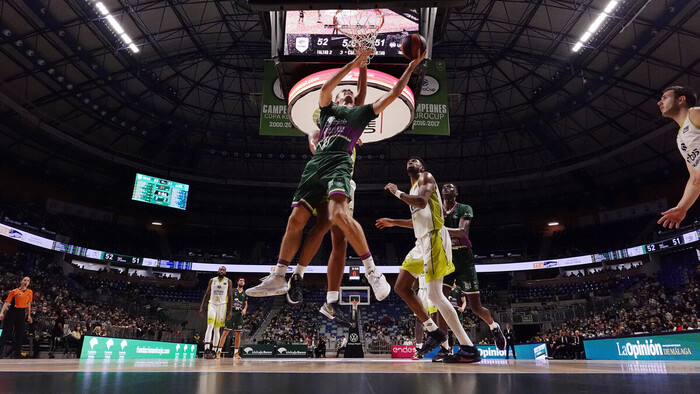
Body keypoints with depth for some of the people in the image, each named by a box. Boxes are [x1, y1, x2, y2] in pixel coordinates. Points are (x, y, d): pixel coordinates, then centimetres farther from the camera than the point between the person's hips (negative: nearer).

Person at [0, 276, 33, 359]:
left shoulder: (30, 292, 11)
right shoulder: (14, 291, 1)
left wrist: (29, 315, 12)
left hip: (22, 313, 3)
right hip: (12, 312, -3)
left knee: (20, 333, 5)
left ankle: (17, 354, 12)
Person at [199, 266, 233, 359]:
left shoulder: (228, 281, 4)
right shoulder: (212, 280, 7)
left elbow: (230, 297, 3)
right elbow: (207, 294, 9)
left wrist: (230, 310, -4)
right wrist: (202, 307, 2)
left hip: (222, 306, 0)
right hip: (212, 305, 0)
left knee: (217, 329, 5)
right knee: (210, 326, -17)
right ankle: (207, 349, -25)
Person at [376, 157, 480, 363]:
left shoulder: (426, 177, 1)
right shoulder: (413, 189, 27)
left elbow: (422, 202, -20)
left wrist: (397, 192, -7)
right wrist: (393, 222, 36)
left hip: (434, 238, -10)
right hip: (422, 242, 10)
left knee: (434, 294, -16)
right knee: (401, 287, 9)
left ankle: (469, 349, -13)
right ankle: (434, 332, 14)